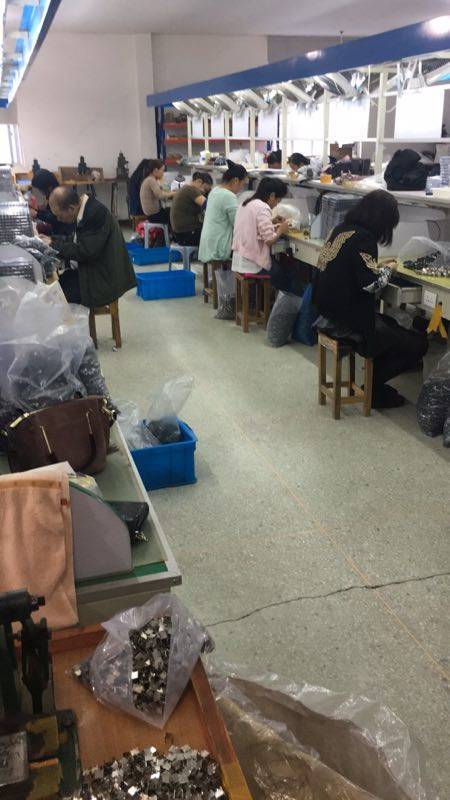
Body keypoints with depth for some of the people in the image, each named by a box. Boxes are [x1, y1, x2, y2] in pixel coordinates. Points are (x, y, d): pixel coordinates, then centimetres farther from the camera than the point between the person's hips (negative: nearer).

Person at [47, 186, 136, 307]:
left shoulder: (97, 213, -24)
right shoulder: (85, 207, 4)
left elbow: (86, 252, -25)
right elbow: (77, 241, 16)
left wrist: (54, 245, -17)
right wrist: (52, 240, 4)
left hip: (105, 279, -10)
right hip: (95, 270, 10)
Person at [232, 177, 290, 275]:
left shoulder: (246, 203, 11)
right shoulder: (263, 208, -17)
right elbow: (270, 240, -22)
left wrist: (272, 223, 10)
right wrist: (280, 230, -3)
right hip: (252, 264, -9)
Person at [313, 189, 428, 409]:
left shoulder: (341, 230, 6)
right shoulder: (363, 238, -19)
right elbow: (370, 283, -23)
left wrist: (378, 265, 12)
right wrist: (388, 269, -5)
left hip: (329, 314, 10)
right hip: (351, 323, -10)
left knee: (392, 325, 30)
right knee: (418, 343, 2)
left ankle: (376, 384, 27)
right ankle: (373, 387, 13)